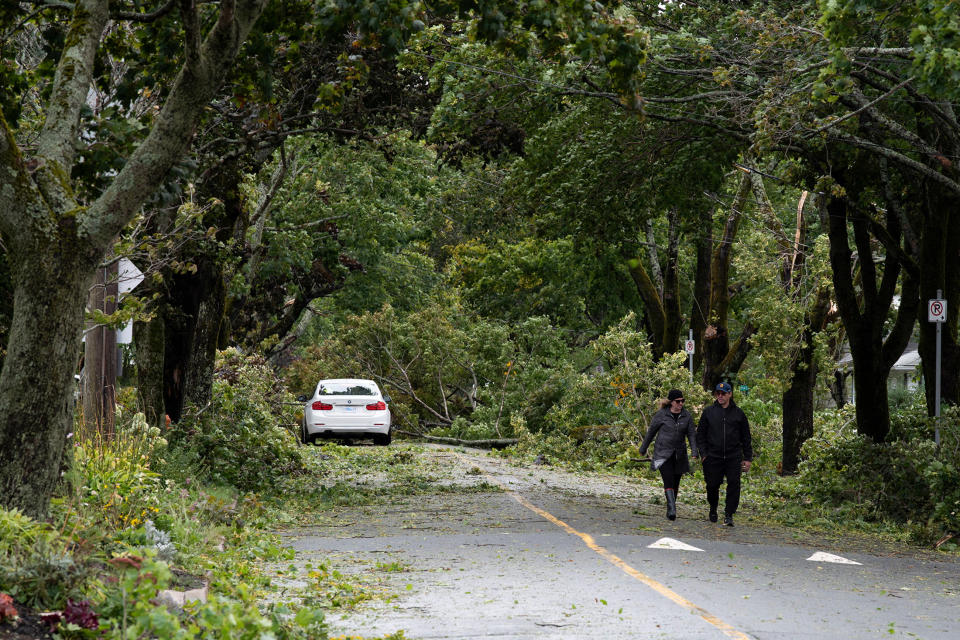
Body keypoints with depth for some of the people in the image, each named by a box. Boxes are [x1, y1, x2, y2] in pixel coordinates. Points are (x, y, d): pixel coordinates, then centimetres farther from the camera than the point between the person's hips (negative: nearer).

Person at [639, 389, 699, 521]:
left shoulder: (686, 416, 4)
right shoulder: (661, 415, -5)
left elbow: (691, 435, 3)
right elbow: (651, 432, 5)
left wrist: (694, 452, -11)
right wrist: (643, 449, 13)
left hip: (679, 454, 4)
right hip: (663, 454, -4)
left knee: (675, 483, 8)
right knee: (668, 480, -18)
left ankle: (671, 510, 22)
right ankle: (672, 509, -28)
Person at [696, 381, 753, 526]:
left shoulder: (738, 413, 7)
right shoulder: (708, 412, 7)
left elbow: (746, 438, 12)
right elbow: (700, 434, 9)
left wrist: (747, 458, 8)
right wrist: (703, 454, -1)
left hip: (733, 458, 0)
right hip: (713, 457, 0)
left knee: (734, 484, -12)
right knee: (712, 486, 5)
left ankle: (729, 514, -6)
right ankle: (713, 509, 31)